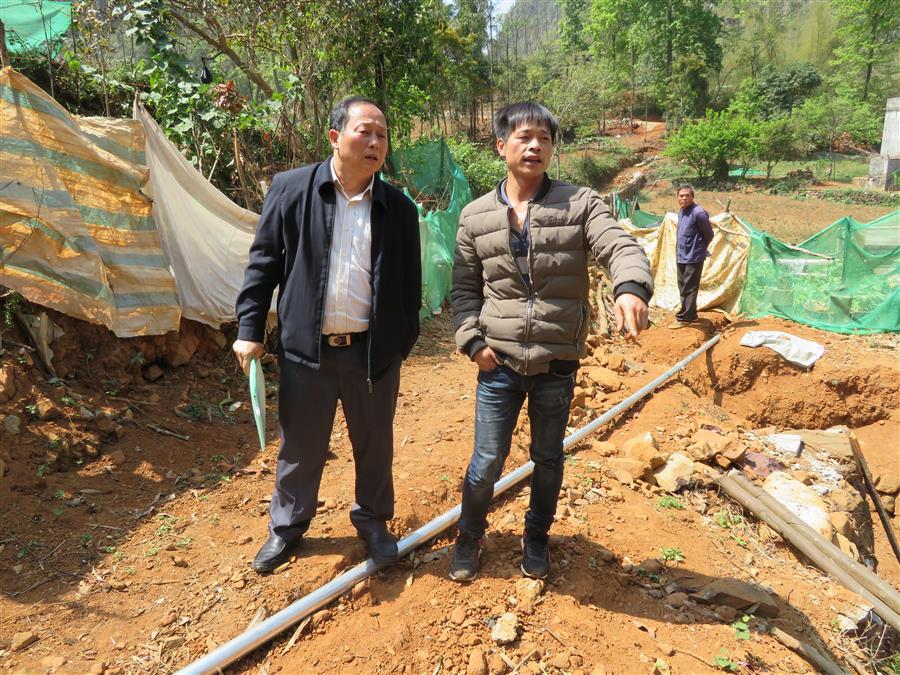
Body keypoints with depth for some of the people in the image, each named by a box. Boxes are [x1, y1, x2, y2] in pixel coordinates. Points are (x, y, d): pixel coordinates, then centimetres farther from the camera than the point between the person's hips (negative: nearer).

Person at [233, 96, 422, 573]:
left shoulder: (399, 208, 1)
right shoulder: (291, 189, -3)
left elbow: (410, 284, 7)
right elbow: (263, 262, 1)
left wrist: (405, 340, 7)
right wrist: (250, 329, -2)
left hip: (375, 351, 2)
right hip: (306, 348, -1)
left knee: (375, 446, 16)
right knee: (300, 447, 14)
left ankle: (373, 520, 40)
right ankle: (287, 525, 38)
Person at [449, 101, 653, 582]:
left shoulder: (580, 204, -3)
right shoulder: (475, 216, 2)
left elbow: (620, 247, -18)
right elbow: (464, 289, 7)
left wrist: (631, 287, -40)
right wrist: (472, 340, -6)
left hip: (558, 365, 0)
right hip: (499, 362, 0)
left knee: (548, 458, 18)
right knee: (487, 461, 8)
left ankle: (536, 537, 43)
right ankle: (470, 536, 36)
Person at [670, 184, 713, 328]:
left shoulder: (698, 213, -17)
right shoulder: (681, 211, 10)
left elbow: (709, 234, -9)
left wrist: (699, 248, 2)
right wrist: (679, 250, 14)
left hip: (693, 257, -9)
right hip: (681, 256, 9)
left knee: (688, 289, -5)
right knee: (683, 287, 15)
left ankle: (683, 318, -1)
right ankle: (691, 315, 26)